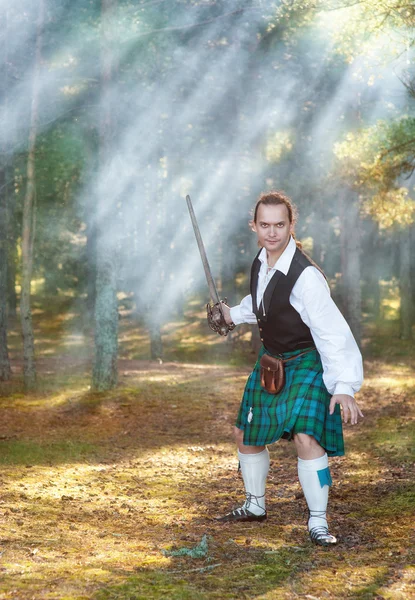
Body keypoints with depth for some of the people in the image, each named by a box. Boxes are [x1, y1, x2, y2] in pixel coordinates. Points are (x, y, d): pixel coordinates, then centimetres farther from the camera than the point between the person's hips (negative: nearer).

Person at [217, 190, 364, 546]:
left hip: (307, 360, -8)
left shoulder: (305, 277, -31)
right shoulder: (262, 261, -7)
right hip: (271, 359, 8)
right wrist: (235, 314, 20)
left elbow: (332, 332, -36)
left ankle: (318, 522, -10)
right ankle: (255, 506, 39)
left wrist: (345, 386, -43)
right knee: (246, 435, 16)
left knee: (306, 436, -25)